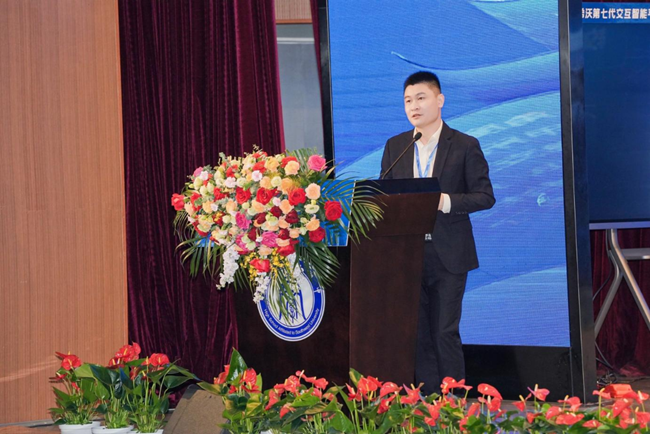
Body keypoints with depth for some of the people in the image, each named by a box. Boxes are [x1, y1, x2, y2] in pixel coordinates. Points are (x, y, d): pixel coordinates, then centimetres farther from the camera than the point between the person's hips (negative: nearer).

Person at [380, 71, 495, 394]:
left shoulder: (465, 146, 0)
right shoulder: (395, 146, 11)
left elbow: (485, 196, -3)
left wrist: (446, 201, -19)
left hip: (448, 255, -3)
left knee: (445, 333, -3)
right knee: (417, 333, 5)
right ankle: (426, 399, 11)